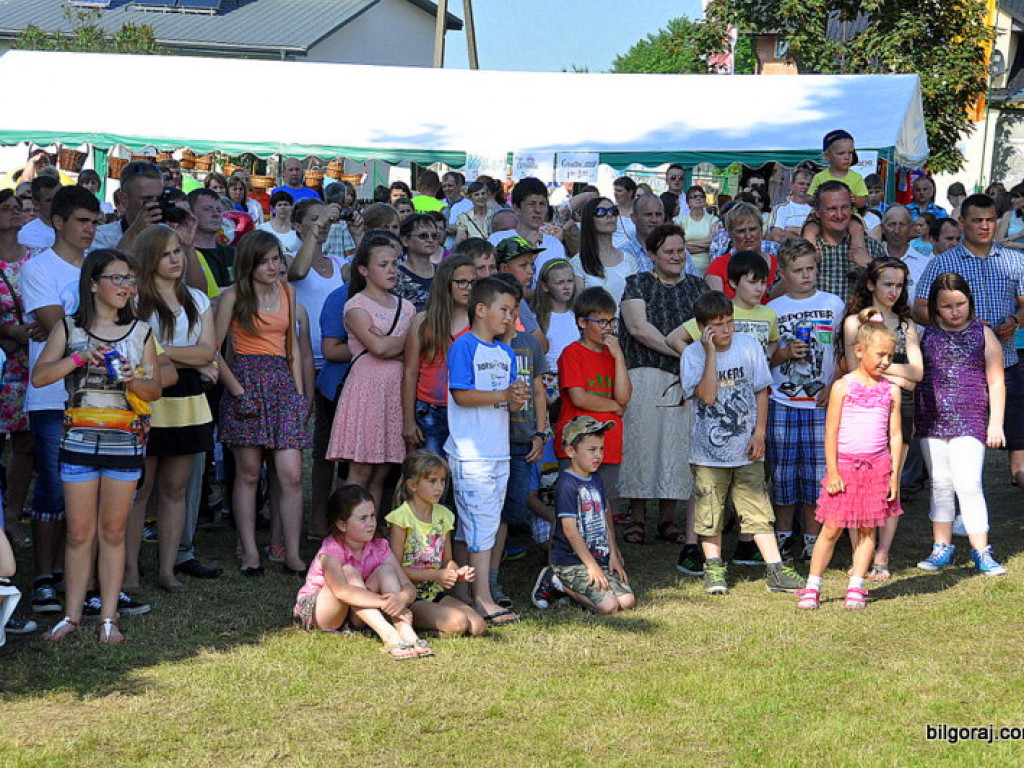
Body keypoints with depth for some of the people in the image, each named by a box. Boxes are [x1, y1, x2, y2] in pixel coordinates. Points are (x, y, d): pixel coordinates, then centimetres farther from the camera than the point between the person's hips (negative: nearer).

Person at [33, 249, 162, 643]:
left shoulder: (140, 332, 7)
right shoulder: (69, 328, 4)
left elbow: (154, 390, 6)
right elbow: (39, 376, -5)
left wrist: (134, 381, -15)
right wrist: (80, 357, -17)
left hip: (125, 442, 1)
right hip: (79, 440, -1)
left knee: (113, 532, 5)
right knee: (80, 532, 3)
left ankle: (108, 617, 10)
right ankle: (72, 615, 12)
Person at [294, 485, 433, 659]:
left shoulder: (379, 548, -6)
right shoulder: (330, 550, -23)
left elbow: (409, 587, -14)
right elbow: (341, 591, -43)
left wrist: (402, 598, -40)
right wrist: (385, 603, -49)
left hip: (358, 617, 5)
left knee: (386, 570, -17)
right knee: (349, 572, -31)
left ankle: (406, 632, -37)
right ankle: (389, 636, -44)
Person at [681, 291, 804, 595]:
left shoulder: (749, 346, 0)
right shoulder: (693, 355, -6)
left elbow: (761, 391, 6)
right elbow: (707, 395, -19)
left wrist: (759, 433, -1)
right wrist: (711, 353, -20)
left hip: (746, 448, 1)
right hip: (709, 451, -1)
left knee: (759, 510, 1)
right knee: (710, 512, 5)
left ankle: (775, 570, 3)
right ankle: (714, 569, 18)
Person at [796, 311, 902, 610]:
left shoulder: (891, 390, 7)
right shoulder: (843, 387, -2)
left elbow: (896, 435, 8)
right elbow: (831, 432, -3)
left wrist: (894, 474, 2)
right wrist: (833, 472, -8)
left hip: (878, 467, 3)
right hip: (845, 465, -3)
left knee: (868, 529, 6)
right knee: (832, 528, -1)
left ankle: (856, 588, 14)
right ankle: (812, 587, 7)